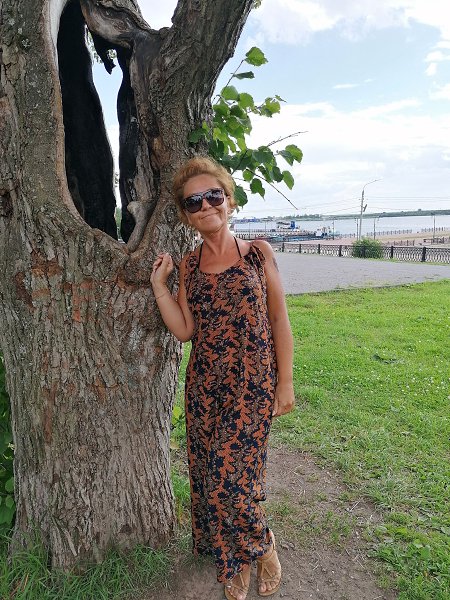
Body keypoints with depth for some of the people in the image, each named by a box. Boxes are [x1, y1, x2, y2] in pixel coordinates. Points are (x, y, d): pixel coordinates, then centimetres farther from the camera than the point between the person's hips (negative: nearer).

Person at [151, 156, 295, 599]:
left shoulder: (257, 253, -3)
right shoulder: (188, 265, 6)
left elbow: (279, 320, -1)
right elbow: (184, 330, 1)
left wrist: (285, 382, -2)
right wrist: (158, 282, -3)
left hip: (253, 384, -4)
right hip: (204, 385, 4)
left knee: (231, 476, -4)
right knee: (207, 475, 12)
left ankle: (262, 547, 30)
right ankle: (232, 563, 38)